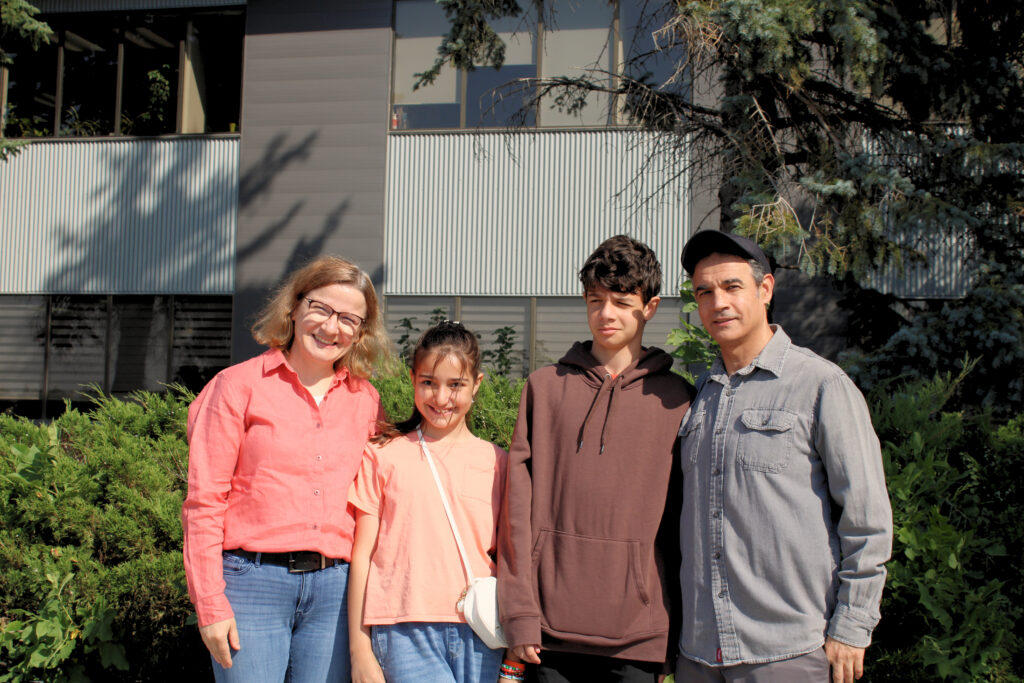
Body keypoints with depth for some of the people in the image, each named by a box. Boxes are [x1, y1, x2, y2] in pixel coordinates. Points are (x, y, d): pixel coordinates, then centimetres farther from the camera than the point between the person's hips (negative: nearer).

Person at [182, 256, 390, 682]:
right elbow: (204, 502, -2)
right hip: (254, 582, -3)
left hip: (334, 588, 3)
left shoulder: (365, 401, 11)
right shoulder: (240, 385, 1)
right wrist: (210, 605, -6)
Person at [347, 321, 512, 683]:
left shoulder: (494, 462, 10)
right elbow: (362, 555, 4)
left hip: (478, 638, 3)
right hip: (406, 634, -2)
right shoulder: (383, 456, 4)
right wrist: (359, 649, 2)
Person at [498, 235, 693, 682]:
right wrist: (520, 613, -3)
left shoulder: (675, 399, 5)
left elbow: (682, 520, 5)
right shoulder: (545, 386, 7)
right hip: (552, 630, 1)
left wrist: (678, 633, 3)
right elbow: (519, 504, 3)